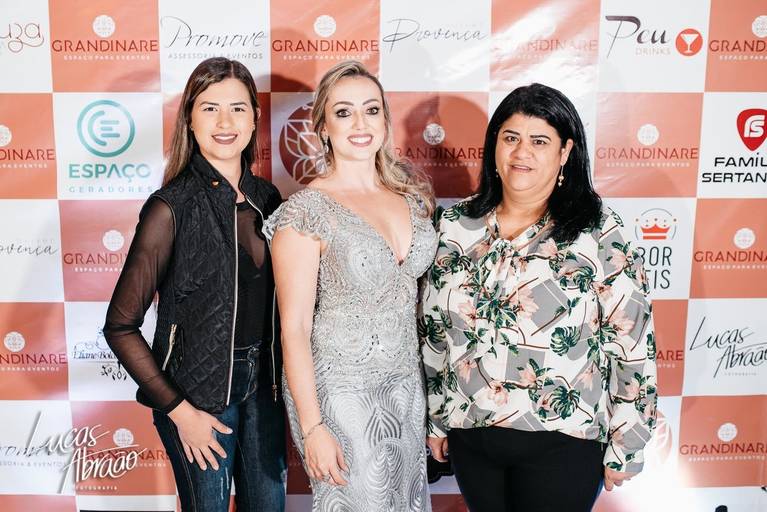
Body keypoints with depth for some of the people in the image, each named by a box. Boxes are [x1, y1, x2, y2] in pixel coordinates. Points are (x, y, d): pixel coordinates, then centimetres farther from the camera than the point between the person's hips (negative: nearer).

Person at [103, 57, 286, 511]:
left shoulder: (266, 197, -1)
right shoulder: (173, 207, -17)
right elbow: (121, 326, -15)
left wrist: (281, 381, 5)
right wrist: (179, 410, -15)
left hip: (262, 383, 5)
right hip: (199, 390, -5)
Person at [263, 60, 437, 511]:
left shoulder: (413, 194, 3)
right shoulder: (306, 211, -15)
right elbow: (295, 329, -13)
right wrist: (312, 427, -15)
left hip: (408, 385, 6)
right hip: (341, 392, -6)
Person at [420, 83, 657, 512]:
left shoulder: (600, 233, -11)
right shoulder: (456, 225, 0)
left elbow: (632, 345, -9)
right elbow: (434, 329, 7)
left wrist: (625, 447, -6)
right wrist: (437, 418, 10)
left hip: (560, 443, -4)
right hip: (469, 433, 4)